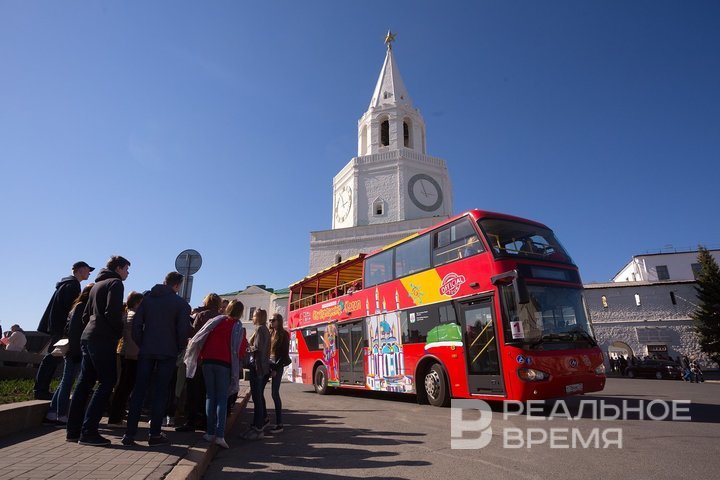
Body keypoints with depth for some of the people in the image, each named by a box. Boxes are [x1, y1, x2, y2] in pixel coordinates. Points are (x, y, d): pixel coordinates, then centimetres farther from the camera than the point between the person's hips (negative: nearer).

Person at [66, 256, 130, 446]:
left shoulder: (97, 285, 22)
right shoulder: (115, 283, -6)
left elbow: (86, 315, 23)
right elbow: (112, 313, -18)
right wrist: (120, 331, -5)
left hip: (87, 337, 9)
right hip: (103, 339, -9)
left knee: (85, 382, 11)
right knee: (107, 382, -6)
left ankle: (74, 430, 15)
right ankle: (88, 432, -8)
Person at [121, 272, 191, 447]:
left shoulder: (148, 298, 8)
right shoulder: (181, 303, -5)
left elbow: (136, 323, 3)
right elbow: (183, 330, -10)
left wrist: (141, 344, 10)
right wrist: (179, 349, 5)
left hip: (146, 351, 4)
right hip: (167, 353, -3)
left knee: (138, 391, 9)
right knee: (160, 393, 3)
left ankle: (129, 433, 8)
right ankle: (154, 434, 6)